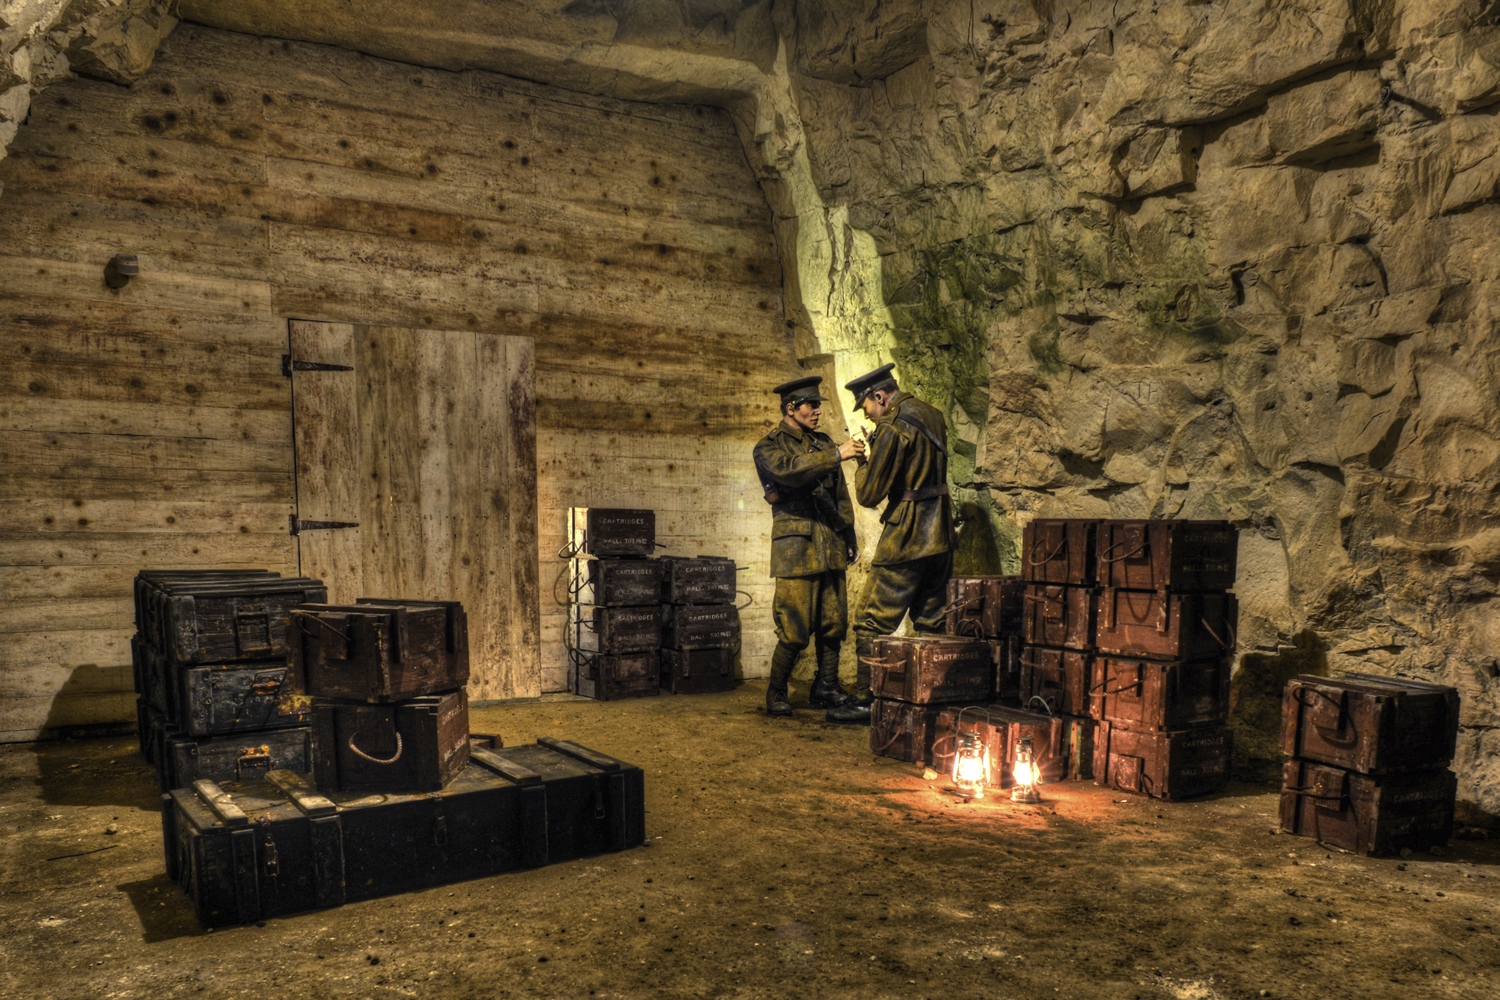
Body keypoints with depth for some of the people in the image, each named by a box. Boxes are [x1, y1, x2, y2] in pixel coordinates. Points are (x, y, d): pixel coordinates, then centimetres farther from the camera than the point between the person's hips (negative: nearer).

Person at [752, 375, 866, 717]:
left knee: (833, 624, 6)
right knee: (795, 630, -8)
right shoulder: (769, 446, 0)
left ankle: (826, 689, 19)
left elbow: (840, 494, 21)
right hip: (796, 547, -6)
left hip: (831, 547, 6)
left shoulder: (823, 443, 18)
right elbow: (789, 470, -22)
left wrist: (849, 536, 16)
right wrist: (836, 455, -26)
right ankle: (776, 695, 7)